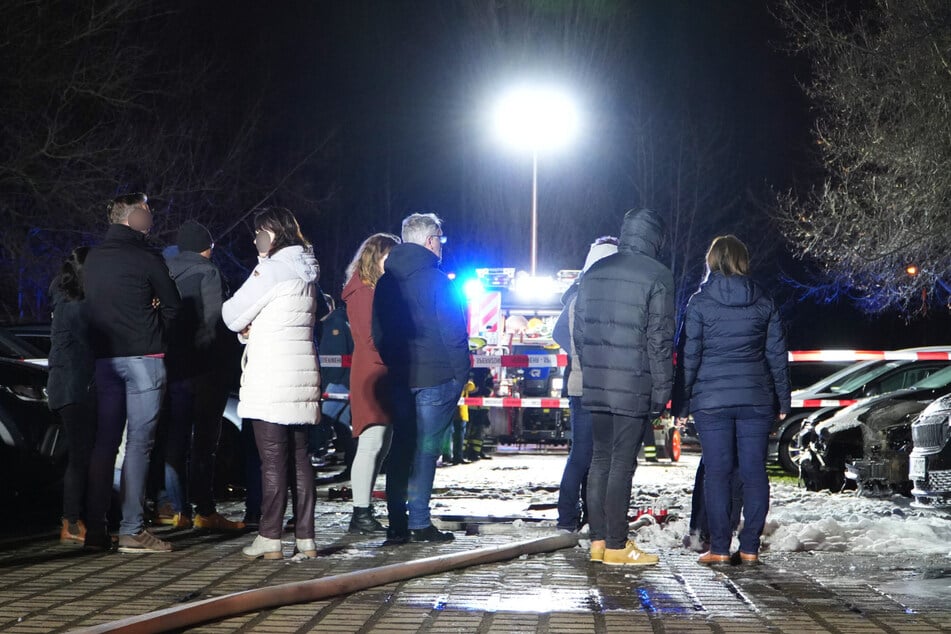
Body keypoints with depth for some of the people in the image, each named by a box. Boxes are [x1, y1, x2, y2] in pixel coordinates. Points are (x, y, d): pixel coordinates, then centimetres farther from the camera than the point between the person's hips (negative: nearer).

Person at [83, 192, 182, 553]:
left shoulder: (93, 258, 13)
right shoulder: (146, 257, -5)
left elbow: (93, 305, 17)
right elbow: (172, 305, 1)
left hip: (105, 357, 6)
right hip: (143, 357, -6)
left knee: (104, 442, 9)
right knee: (139, 442, -5)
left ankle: (95, 529, 8)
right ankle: (132, 530, -8)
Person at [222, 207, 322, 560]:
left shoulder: (271, 269, -11)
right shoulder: (306, 272, 16)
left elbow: (232, 316, -8)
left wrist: (245, 325, 15)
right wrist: (251, 328, 7)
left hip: (271, 377, -8)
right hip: (302, 372, 8)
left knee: (272, 460, -6)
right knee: (300, 457, 9)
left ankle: (270, 538, -4)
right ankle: (305, 538, 10)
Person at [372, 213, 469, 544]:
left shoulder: (385, 281, 11)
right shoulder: (436, 280, -11)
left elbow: (378, 332, 16)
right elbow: (454, 331, -13)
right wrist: (461, 374, -5)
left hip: (400, 377, 6)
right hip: (436, 376, -6)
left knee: (401, 447, 9)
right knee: (426, 448, -3)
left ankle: (397, 525, 8)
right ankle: (419, 523, -3)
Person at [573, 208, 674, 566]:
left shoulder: (594, 272, 11)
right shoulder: (656, 276, -8)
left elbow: (579, 331, 15)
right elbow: (659, 339, -10)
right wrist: (662, 390, -6)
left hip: (595, 386, 6)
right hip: (634, 388, -6)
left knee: (600, 460, 11)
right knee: (622, 463, -3)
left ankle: (598, 541, 15)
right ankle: (616, 547, 0)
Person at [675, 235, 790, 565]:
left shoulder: (700, 302, -3)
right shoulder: (764, 302, 6)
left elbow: (690, 355, -3)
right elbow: (777, 354, 8)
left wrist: (683, 402, 2)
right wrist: (782, 400, 14)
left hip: (712, 399, -2)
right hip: (756, 399, 2)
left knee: (717, 472, 1)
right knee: (754, 472, 4)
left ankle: (719, 548, 0)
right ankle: (750, 547, 5)